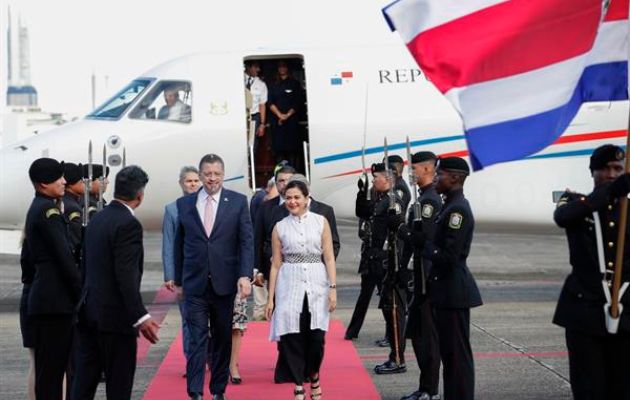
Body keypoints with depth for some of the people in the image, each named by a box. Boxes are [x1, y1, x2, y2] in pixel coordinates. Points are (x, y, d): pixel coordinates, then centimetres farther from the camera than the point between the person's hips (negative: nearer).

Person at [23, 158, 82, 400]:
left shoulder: (36, 209, 16)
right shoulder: (49, 210, -14)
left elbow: (27, 257, 21)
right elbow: (64, 256, -18)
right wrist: (81, 293, -13)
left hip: (41, 296, 10)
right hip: (56, 299, -10)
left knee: (47, 367, 14)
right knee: (52, 366, -5)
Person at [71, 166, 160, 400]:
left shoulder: (97, 218, 10)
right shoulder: (129, 224, -16)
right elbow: (126, 276, -22)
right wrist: (141, 317, -23)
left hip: (90, 311, 8)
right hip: (115, 315, -8)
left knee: (85, 379, 11)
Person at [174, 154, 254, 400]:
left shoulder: (238, 202, 1)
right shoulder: (184, 204, 5)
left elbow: (246, 241, -2)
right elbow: (179, 245, 11)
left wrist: (245, 275, -13)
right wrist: (178, 279, 12)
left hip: (225, 283, 1)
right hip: (195, 284, 0)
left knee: (223, 339, 10)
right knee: (197, 339, -7)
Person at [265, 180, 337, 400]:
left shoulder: (320, 222, 5)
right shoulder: (280, 227, 6)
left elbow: (329, 258, 3)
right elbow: (276, 264, 8)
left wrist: (333, 288, -5)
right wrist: (270, 298, 5)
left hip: (316, 285, 0)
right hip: (289, 285, 1)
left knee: (316, 337, -2)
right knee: (291, 338, -2)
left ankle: (313, 376, 25)